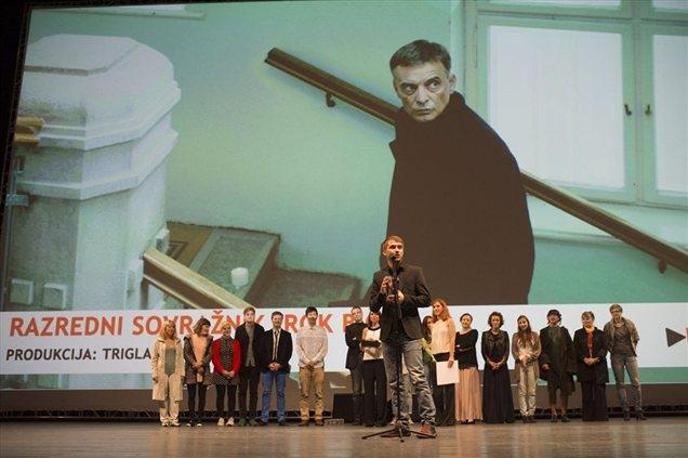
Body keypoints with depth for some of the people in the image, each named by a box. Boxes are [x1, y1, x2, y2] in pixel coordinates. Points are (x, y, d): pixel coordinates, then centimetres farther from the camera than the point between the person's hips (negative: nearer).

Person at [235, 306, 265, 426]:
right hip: (243, 365, 0)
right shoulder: (239, 330, 4)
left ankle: (252, 417, 9)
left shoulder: (260, 329, 4)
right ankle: (242, 417, 8)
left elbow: (262, 346, 2)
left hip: (255, 365, 0)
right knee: (242, 391, 4)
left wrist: (262, 362, -6)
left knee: (254, 392, 4)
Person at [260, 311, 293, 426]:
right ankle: (264, 418, 2)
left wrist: (279, 364, -8)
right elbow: (262, 351, 4)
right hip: (267, 367, 0)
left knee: (280, 393, 2)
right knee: (266, 393, 0)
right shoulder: (265, 334, 9)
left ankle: (281, 418, 5)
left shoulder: (287, 335, 8)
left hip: (281, 367, 0)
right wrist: (269, 364, -8)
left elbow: (289, 352, 2)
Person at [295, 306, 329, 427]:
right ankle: (304, 418, 1)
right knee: (304, 394, -1)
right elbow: (298, 348, 4)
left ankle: (318, 418, -1)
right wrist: (306, 360, -8)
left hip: (318, 365, 0)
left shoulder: (322, 331, 9)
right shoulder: (301, 331, 10)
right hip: (304, 365, 0)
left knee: (319, 393, -2)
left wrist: (314, 360, -9)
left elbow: (324, 349, 3)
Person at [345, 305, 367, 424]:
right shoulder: (349, 328, 16)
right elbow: (349, 343, 1)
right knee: (356, 390, -4)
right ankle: (357, 418, -4)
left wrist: (357, 341, -7)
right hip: (355, 361, 0)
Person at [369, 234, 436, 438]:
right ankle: (401, 423, 11)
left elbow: (426, 299, 2)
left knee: (418, 378, -11)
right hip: (388, 333, 4)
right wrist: (382, 293, -9)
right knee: (394, 381, 6)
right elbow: (373, 307, 10)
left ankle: (428, 422, -10)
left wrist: (405, 299, -12)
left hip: (409, 331, -4)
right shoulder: (378, 276, 13)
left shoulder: (414, 272, 7)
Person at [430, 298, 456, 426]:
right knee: (436, 388, 3)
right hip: (435, 356, 5)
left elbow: (452, 340, -5)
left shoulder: (449, 321, 3)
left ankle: (449, 417, -3)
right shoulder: (434, 324, 18)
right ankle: (439, 417, 10)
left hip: (446, 355, -5)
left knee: (448, 387, -6)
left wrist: (451, 356, -14)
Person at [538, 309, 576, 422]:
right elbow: (541, 349, 3)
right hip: (550, 364, -1)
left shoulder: (564, 331, 10)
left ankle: (563, 413, 8)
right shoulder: (544, 332, 7)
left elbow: (570, 348, 7)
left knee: (565, 389, -1)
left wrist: (570, 364, -2)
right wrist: (544, 362, -9)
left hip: (563, 364, 1)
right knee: (551, 390, -2)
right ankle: (554, 413, 4)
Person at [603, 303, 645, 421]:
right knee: (620, 384, 1)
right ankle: (626, 411, 6)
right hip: (616, 357, 0)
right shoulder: (608, 326, 1)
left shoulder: (630, 324, 4)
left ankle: (639, 410, -2)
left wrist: (632, 349, 6)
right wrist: (612, 351, 0)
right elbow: (606, 342, 6)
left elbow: (636, 338, 11)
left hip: (630, 355, 1)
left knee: (636, 382, -6)